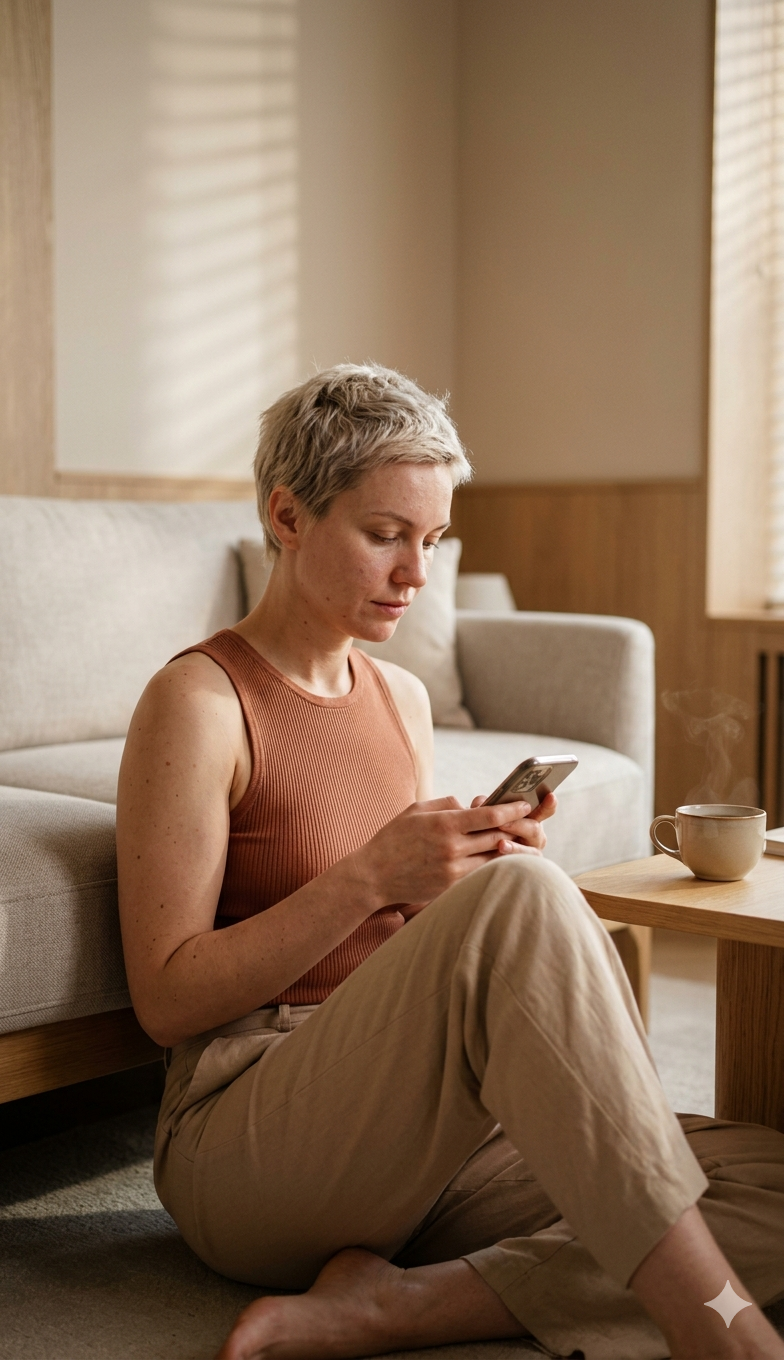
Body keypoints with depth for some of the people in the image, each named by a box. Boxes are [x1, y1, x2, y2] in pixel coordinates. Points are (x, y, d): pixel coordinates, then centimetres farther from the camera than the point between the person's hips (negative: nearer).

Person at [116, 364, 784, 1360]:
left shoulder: (402, 697, 15)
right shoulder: (199, 703, -7)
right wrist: (370, 875, -20)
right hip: (246, 1146, -7)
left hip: (416, 1131, 7)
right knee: (520, 897, -35)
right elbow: (167, 1000, -11)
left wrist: (480, 866, -1)